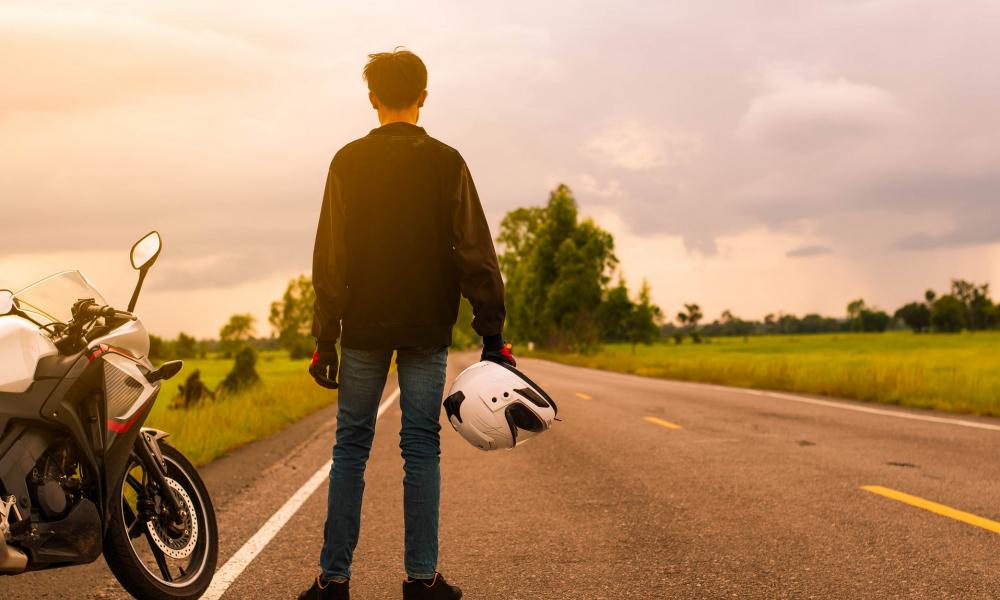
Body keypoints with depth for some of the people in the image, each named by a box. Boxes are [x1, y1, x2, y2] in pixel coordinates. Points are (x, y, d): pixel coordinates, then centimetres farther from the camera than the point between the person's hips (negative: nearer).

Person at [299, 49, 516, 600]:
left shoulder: (349, 162, 0)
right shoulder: (446, 163, 1)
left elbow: (330, 257, -2)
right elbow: (475, 254, -2)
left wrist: (325, 337, 2)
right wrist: (492, 335, 1)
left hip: (363, 329, 0)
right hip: (428, 330, 0)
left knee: (350, 448, 6)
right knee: (421, 448, 4)